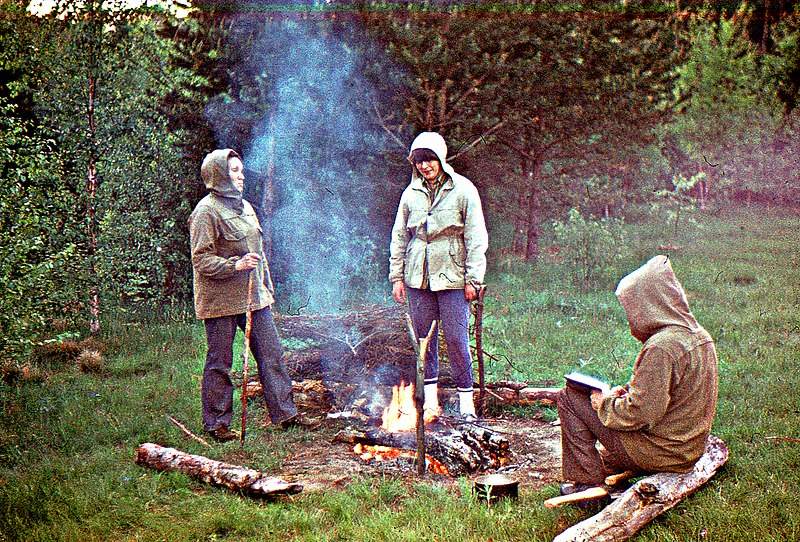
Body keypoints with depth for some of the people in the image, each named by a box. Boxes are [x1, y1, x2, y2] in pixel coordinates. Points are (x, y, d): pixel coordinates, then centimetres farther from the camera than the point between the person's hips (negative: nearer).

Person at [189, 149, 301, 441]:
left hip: (253, 297, 7)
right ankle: (217, 424, 12)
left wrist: (266, 287, 21)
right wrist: (235, 265, -25)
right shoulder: (206, 211, -10)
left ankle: (285, 413, 15)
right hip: (221, 301, -7)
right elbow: (201, 259, -14)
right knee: (219, 363, 2)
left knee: (271, 354, 7)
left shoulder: (245, 207, 15)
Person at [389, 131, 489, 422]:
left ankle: (466, 401, 7)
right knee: (423, 337, 7)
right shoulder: (411, 194, 9)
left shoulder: (463, 190, -2)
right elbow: (399, 237, 16)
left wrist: (472, 279, -8)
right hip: (418, 278, 4)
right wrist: (397, 275, 11)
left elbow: (476, 238, -3)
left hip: (451, 277, -4)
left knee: (456, 337, -5)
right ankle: (430, 400, 18)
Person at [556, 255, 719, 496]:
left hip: (658, 453, -9)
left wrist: (604, 402, -10)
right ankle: (606, 467, 33)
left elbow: (640, 414, -26)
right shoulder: (700, 336, 5)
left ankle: (588, 482, 4)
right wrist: (626, 391, 9)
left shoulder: (661, 347, -25)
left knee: (569, 397, -2)